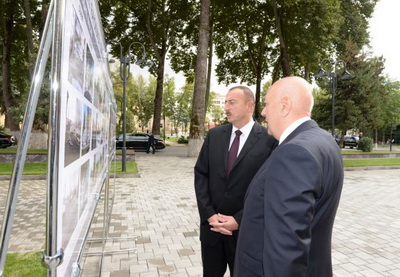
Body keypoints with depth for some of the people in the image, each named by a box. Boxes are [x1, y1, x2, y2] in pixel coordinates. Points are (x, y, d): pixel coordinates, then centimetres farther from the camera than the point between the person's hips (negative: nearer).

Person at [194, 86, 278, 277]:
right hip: (211, 225, 3)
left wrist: (239, 220, -13)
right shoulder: (214, 135, 2)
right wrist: (209, 214, -7)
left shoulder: (269, 140, -10)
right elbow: (201, 174, 2)